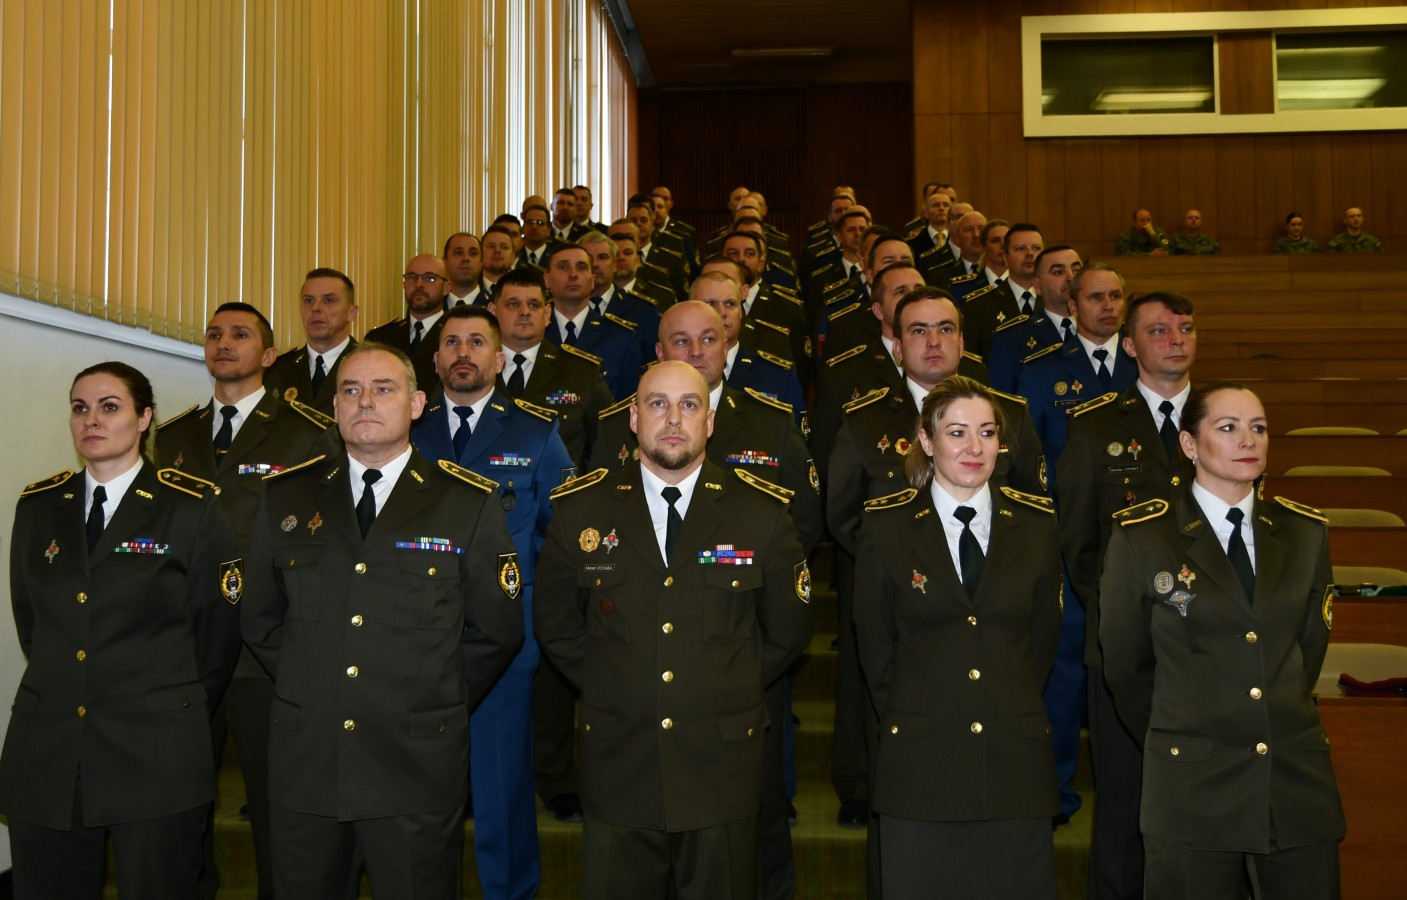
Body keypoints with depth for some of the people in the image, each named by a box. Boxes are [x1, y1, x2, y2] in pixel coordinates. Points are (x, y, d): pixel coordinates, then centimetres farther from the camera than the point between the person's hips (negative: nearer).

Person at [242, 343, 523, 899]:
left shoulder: (470, 504, -2)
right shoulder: (286, 497, 6)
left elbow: (497, 633, 2)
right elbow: (261, 622, 14)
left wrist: (438, 707, 2)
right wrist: (310, 693, 7)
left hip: (417, 767, -2)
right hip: (303, 763, 3)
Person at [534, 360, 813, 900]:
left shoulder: (763, 512, -2)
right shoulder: (579, 509, 0)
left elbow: (787, 632, 8)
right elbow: (555, 626, 10)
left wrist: (727, 693, 5)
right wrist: (611, 688, 5)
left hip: (722, 770, 0)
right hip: (617, 768, 1)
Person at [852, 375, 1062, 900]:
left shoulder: (1036, 523, 4)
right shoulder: (886, 525, -2)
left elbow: (1043, 635, 12)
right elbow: (874, 644, 5)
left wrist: (1012, 709, 12)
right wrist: (906, 718, 7)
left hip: (1016, 758, 2)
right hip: (920, 763, -1)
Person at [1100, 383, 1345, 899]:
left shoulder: (1306, 532, 6)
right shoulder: (1141, 537, -5)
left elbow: (1308, 649, 15)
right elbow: (1124, 666, 3)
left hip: (1299, 779, 3)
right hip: (1193, 787, -3)